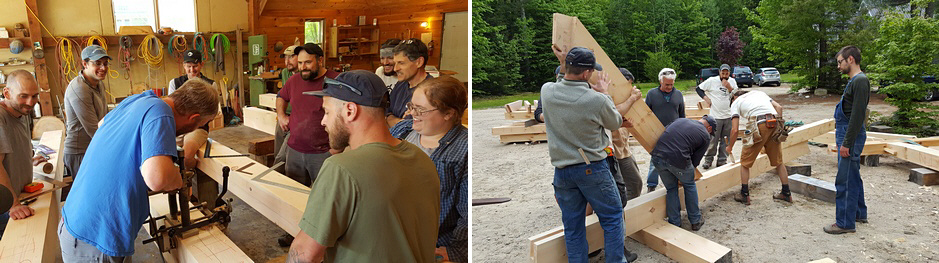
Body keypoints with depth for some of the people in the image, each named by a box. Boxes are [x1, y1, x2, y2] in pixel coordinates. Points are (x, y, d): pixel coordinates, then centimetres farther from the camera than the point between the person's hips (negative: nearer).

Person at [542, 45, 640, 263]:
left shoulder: (547, 91, -8)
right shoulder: (597, 100, -19)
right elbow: (615, 122, 3)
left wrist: (564, 64, 21)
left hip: (561, 171, 4)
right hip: (592, 169, -4)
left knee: (572, 226, 14)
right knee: (612, 217, 15)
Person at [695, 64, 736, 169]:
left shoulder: (732, 81, 8)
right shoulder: (712, 80, -3)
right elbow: (698, 88, 2)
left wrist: (729, 87, -12)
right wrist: (706, 98, -8)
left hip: (728, 116, 4)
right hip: (715, 116, -4)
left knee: (725, 140, 8)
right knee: (713, 140, -2)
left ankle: (722, 160, 18)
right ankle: (708, 160, 10)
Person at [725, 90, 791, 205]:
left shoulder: (735, 103, 16)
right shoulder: (759, 93, 31)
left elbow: (735, 130, 5)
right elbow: (779, 107, 17)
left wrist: (729, 147, 18)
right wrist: (779, 126, 22)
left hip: (759, 126, -5)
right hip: (775, 125, 5)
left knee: (745, 162, 10)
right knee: (778, 161, 20)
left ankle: (744, 195, 14)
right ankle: (786, 193, 29)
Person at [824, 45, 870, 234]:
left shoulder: (860, 81, -17)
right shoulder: (854, 81, 15)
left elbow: (858, 115, -22)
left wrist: (846, 143, -22)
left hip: (851, 135, -11)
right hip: (847, 134, 11)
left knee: (844, 181, -6)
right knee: (853, 177, 20)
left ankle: (845, 223, 0)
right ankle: (859, 213, 33)